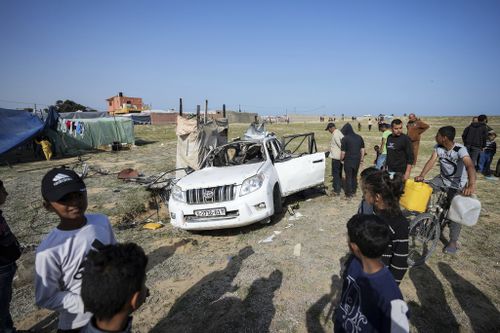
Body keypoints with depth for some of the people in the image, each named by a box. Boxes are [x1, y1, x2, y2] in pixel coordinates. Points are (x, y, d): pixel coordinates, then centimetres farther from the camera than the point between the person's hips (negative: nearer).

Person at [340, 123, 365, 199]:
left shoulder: (345, 139, -13)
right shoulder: (359, 137, 5)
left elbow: (343, 152, -12)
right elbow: (362, 149, 10)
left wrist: (341, 159, 5)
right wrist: (361, 159, 20)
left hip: (348, 160, -5)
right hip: (357, 160, 5)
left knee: (348, 177, 5)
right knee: (354, 176, 19)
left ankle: (349, 194, 11)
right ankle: (353, 191, 30)